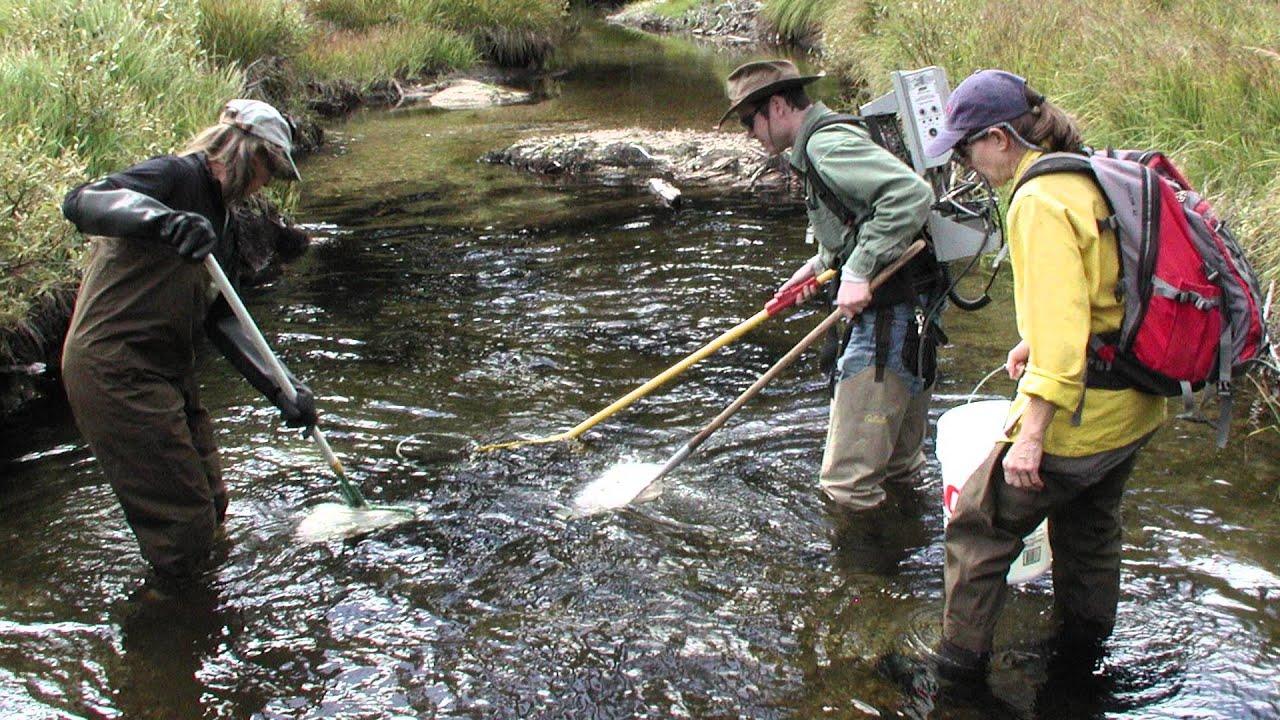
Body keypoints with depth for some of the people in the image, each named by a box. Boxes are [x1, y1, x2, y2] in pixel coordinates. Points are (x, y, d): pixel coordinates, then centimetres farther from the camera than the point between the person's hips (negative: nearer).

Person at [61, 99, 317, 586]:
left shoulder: (220, 220, 16)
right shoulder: (177, 176, -12)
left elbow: (220, 318, 12)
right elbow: (80, 203, -29)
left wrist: (281, 390, 3)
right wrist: (165, 219, -46)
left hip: (168, 372, 10)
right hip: (114, 369, -10)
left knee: (210, 505, 18)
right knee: (182, 521, -4)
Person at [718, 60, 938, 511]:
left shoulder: (827, 145, -16)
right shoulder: (820, 144, 16)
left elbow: (911, 194, -29)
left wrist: (858, 271, -26)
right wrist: (821, 263, 17)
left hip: (889, 317, -11)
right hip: (913, 313, 11)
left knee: (848, 483, -6)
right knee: (898, 464, 26)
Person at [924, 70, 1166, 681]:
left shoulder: (1040, 201, -22)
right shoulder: (1090, 178, 6)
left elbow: (1058, 325, -29)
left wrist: (1031, 434, -28)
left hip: (1077, 417, -9)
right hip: (1134, 407, 10)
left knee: (979, 527, 7)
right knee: (1090, 528, 26)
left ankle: (961, 659, 18)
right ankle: (1082, 649, 44)